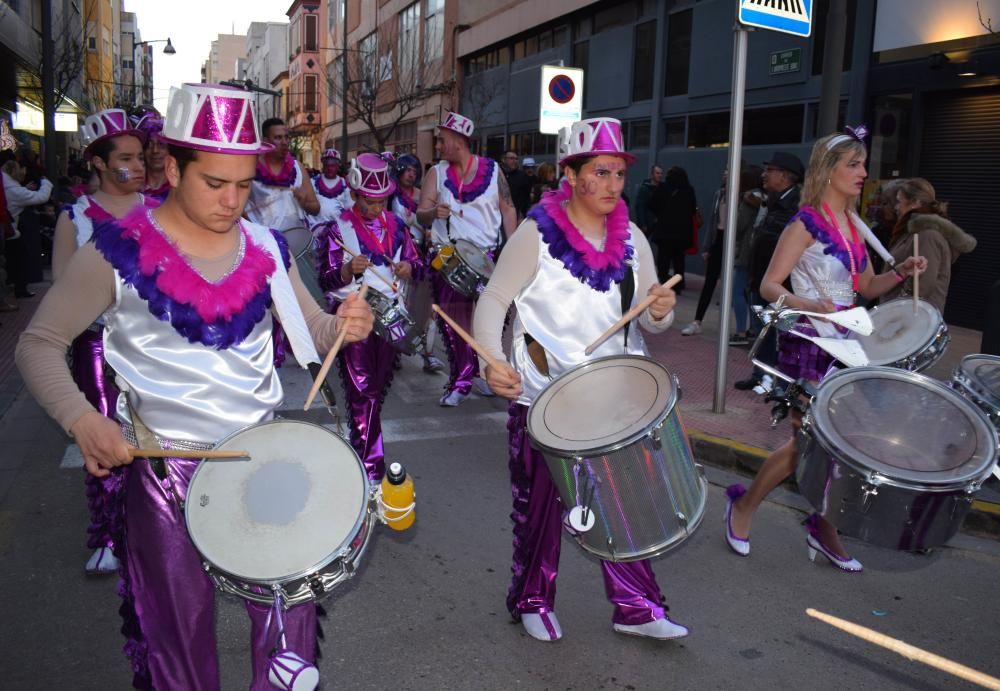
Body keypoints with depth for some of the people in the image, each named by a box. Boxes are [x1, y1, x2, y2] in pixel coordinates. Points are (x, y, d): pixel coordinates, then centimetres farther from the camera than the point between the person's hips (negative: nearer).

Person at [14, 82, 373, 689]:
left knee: (291, 606, 11)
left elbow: (312, 335, 6)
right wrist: (81, 418, -22)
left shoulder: (266, 248, 0)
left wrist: (346, 325, -18)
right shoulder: (120, 252, -10)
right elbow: (40, 344, -5)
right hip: (165, 465, -2)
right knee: (180, 629, 14)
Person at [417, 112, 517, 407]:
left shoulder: (492, 170, 3)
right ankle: (461, 378, 10)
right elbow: (421, 214, 0)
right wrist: (433, 211, -23)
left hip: (487, 255, 0)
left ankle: (482, 372, 23)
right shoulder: (436, 173, 5)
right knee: (453, 317, -1)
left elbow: (508, 209, 5)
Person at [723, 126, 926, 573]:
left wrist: (901, 272, 0)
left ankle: (823, 527, 25)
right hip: (807, 346, -7)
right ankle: (743, 505, 18)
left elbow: (867, 287, 18)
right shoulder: (806, 223, -12)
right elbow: (769, 286, -17)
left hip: (844, 346, 7)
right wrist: (809, 305, -33)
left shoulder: (854, 226, 12)